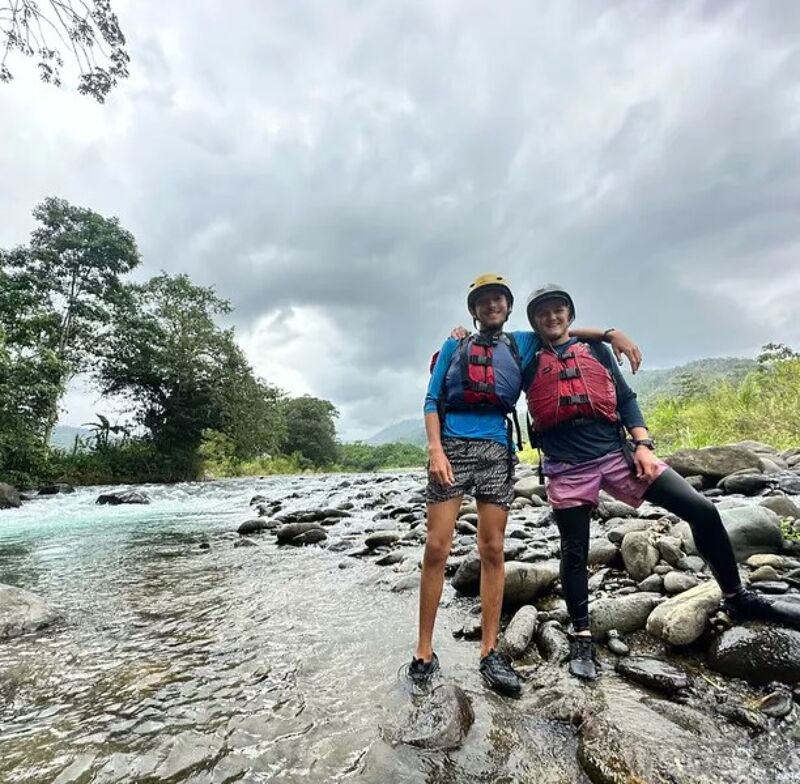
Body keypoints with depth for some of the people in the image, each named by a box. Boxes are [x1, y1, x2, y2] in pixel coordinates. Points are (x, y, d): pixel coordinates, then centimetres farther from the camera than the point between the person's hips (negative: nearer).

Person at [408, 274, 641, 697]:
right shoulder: (454, 346, 13)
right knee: (436, 548, -5)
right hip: (452, 446, -1)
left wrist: (612, 333, 12)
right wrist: (435, 449, -9)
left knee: (492, 550, 2)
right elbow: (432, 401, 6)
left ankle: (490, 652, 13)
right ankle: (424, 651, 7)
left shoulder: (521, 344, 19)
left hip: (496, 450, 2)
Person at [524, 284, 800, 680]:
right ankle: (582, 638, 21)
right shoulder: (529, 362, 8)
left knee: (703, 510, -1)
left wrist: (642, 445, 0)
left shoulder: (594, 349, 14)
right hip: (567, 468, -2)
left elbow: (625, 398, 12)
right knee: (574, 552, 4)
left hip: (616, 451, 3)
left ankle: (736, 598, 22)